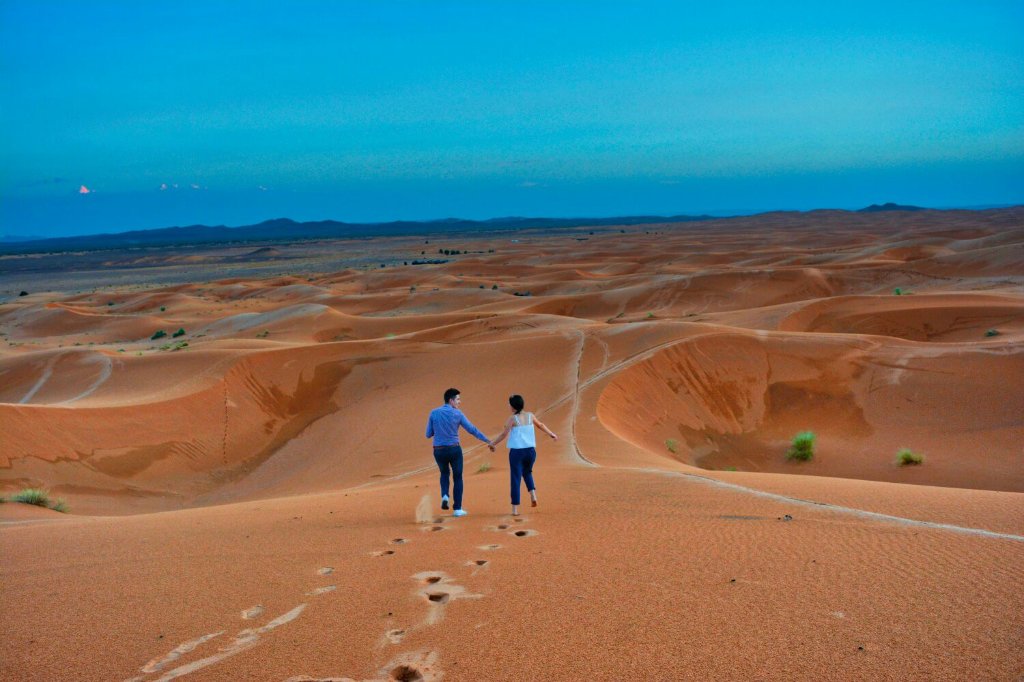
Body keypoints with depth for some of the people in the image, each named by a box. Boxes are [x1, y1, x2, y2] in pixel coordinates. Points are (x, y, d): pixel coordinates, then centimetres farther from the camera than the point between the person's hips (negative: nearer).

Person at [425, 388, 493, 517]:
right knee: (458, 478, 14)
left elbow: (428, 434, 4)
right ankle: (457, 509, 10)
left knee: (444, 473, 29)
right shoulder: (457, 414, -7)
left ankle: (444, 496, 4)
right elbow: (472, 430, -4)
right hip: (454, 450, -2)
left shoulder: (433, 413, -2)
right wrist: (487, 440, 6)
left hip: (439, 452, 2)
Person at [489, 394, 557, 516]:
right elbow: (541, 425, 20)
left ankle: (515, 509, 2)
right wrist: (552, 434, 35)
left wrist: (492, 443, 4)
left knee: (516, 479, 2)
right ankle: (533, 495, 8)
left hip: (516, 452, -4)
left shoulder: (512, 419, -8)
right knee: (527, 473, 29)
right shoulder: (530, 416, 5)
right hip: (530, 451, 4)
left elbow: (504, 434, -8)